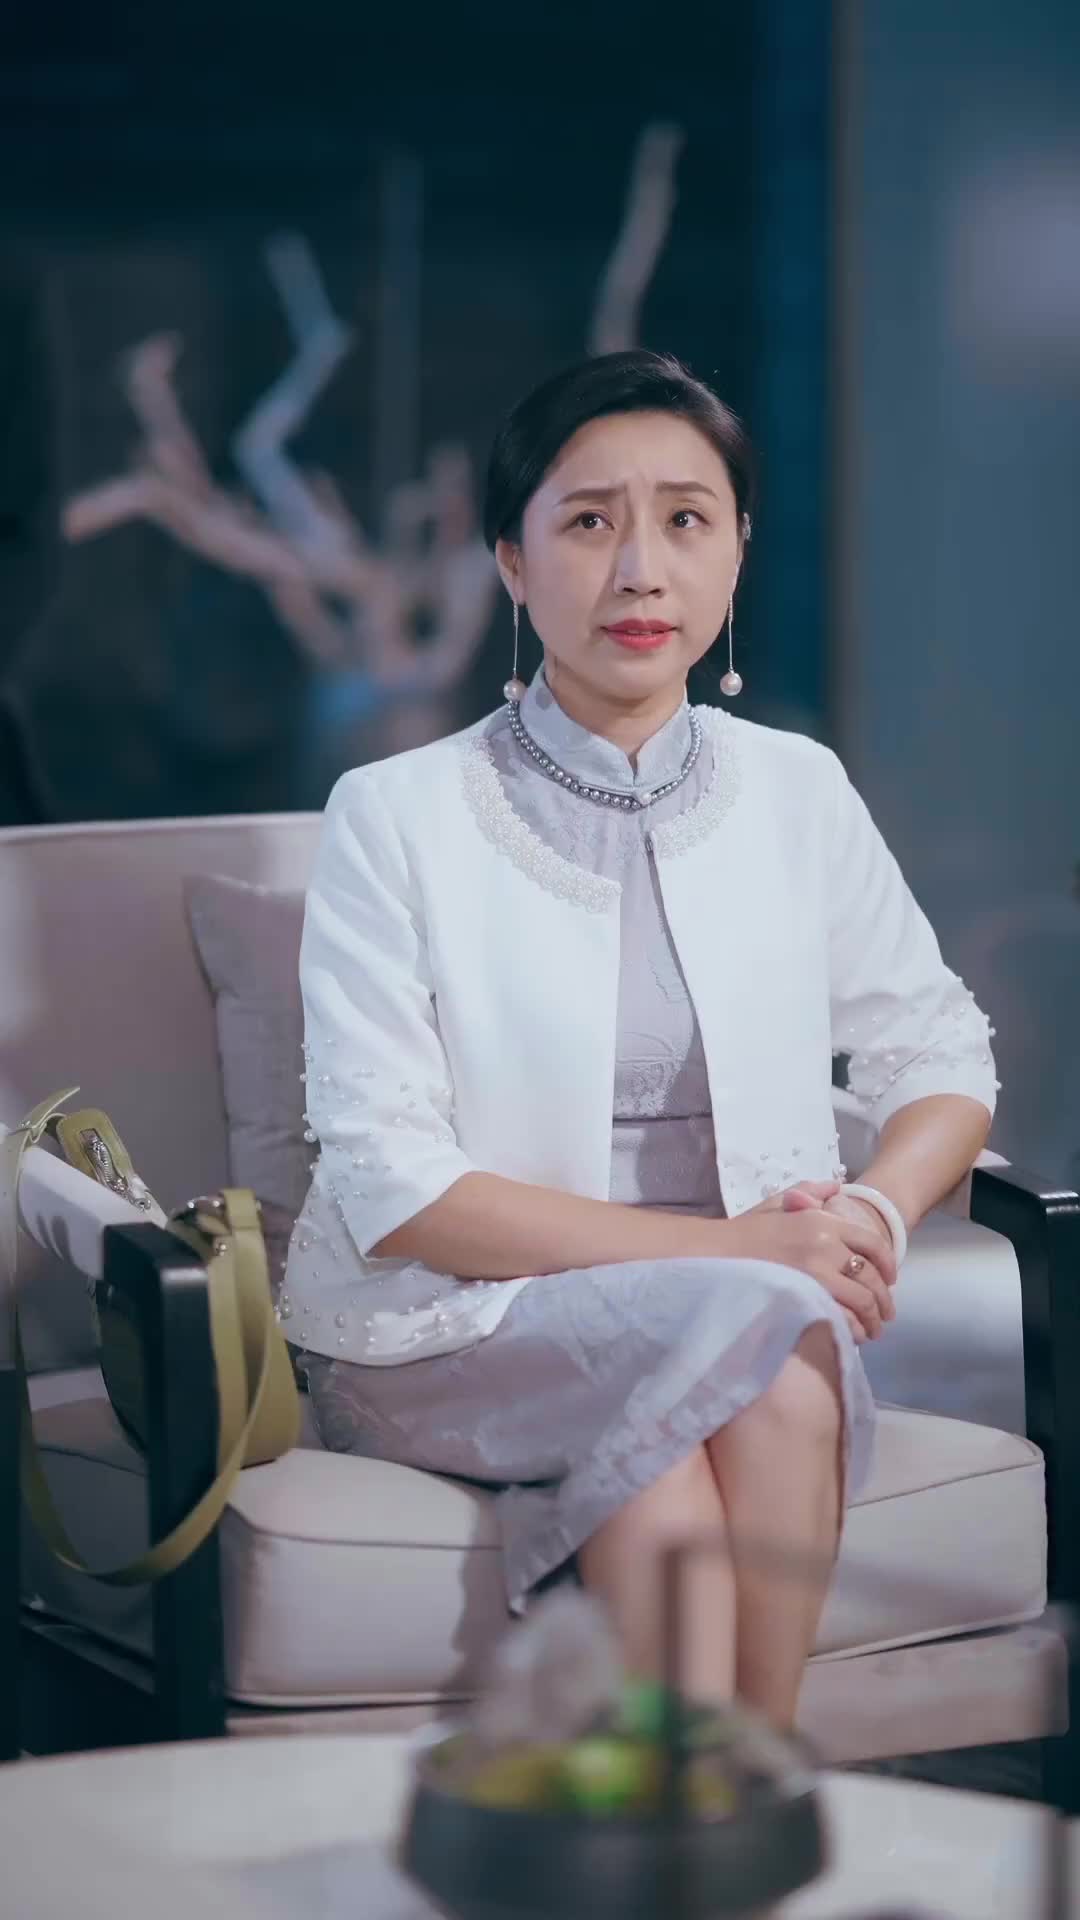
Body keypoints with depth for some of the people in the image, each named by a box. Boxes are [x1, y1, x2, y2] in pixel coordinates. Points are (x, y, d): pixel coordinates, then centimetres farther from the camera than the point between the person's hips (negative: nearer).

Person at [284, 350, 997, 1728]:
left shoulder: (796, 797, 7)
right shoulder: (396, 818, -4)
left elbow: (944, 1061, 16)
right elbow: (388, 1184, -10)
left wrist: (879, 1215, -8)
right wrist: (718, 1249, -19)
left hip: (759, 1329, 2)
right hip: (441, 1338, -2)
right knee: (743, 1332, -31)